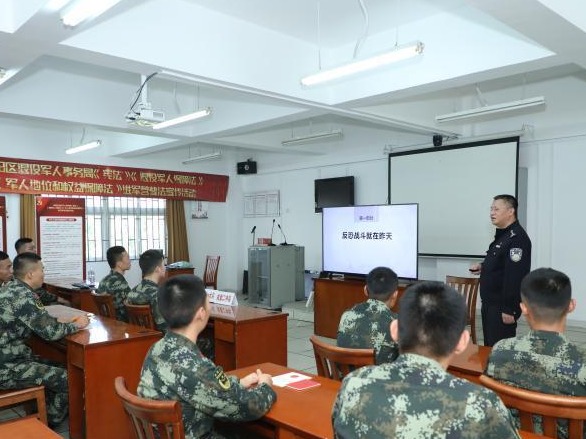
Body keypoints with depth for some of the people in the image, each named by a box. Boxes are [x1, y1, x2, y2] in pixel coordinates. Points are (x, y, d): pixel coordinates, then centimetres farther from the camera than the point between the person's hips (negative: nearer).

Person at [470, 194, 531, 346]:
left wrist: (510, 310, -25)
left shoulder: (517, 238, -19)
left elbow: (515, 276, -24)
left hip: (503, 307, -10)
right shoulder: (502, 235, 14)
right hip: (490, 304, 10)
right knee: (489, 347, 17)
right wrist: (484, 267, 8)